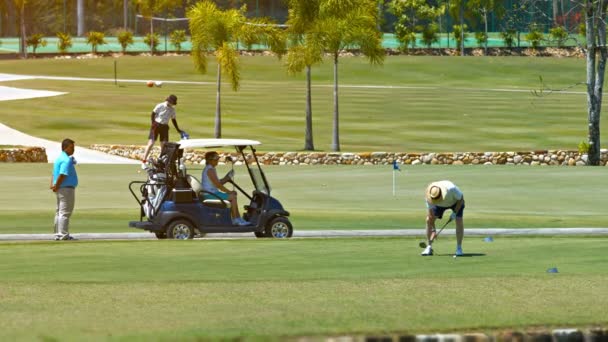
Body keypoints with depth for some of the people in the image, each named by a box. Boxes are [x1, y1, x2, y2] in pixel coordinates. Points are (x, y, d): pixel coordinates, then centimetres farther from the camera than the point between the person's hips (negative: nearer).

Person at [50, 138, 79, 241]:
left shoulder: (59, 158, 15)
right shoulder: (67, 160, -17)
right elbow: (62, 175, -25)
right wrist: (56, 186, -16)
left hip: (60, 189, 10)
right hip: (67, 188, -10)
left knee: (59, 212, 13)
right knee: (65, 213, -8)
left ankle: (58, 234, 16)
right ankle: (63, 235, -9)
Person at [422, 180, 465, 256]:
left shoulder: (451, 189, -43)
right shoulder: (429, 197, -32)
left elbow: (461, 199, -24)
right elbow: (431, 217, -23)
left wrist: (455, 213, -26)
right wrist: (433, 230, -24)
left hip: (456, 202, -2)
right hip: (441, 205, 2)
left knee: (459, 221, -21)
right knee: (429, 220, -12)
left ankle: (459, 248, -10)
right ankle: (429, 248, -4)